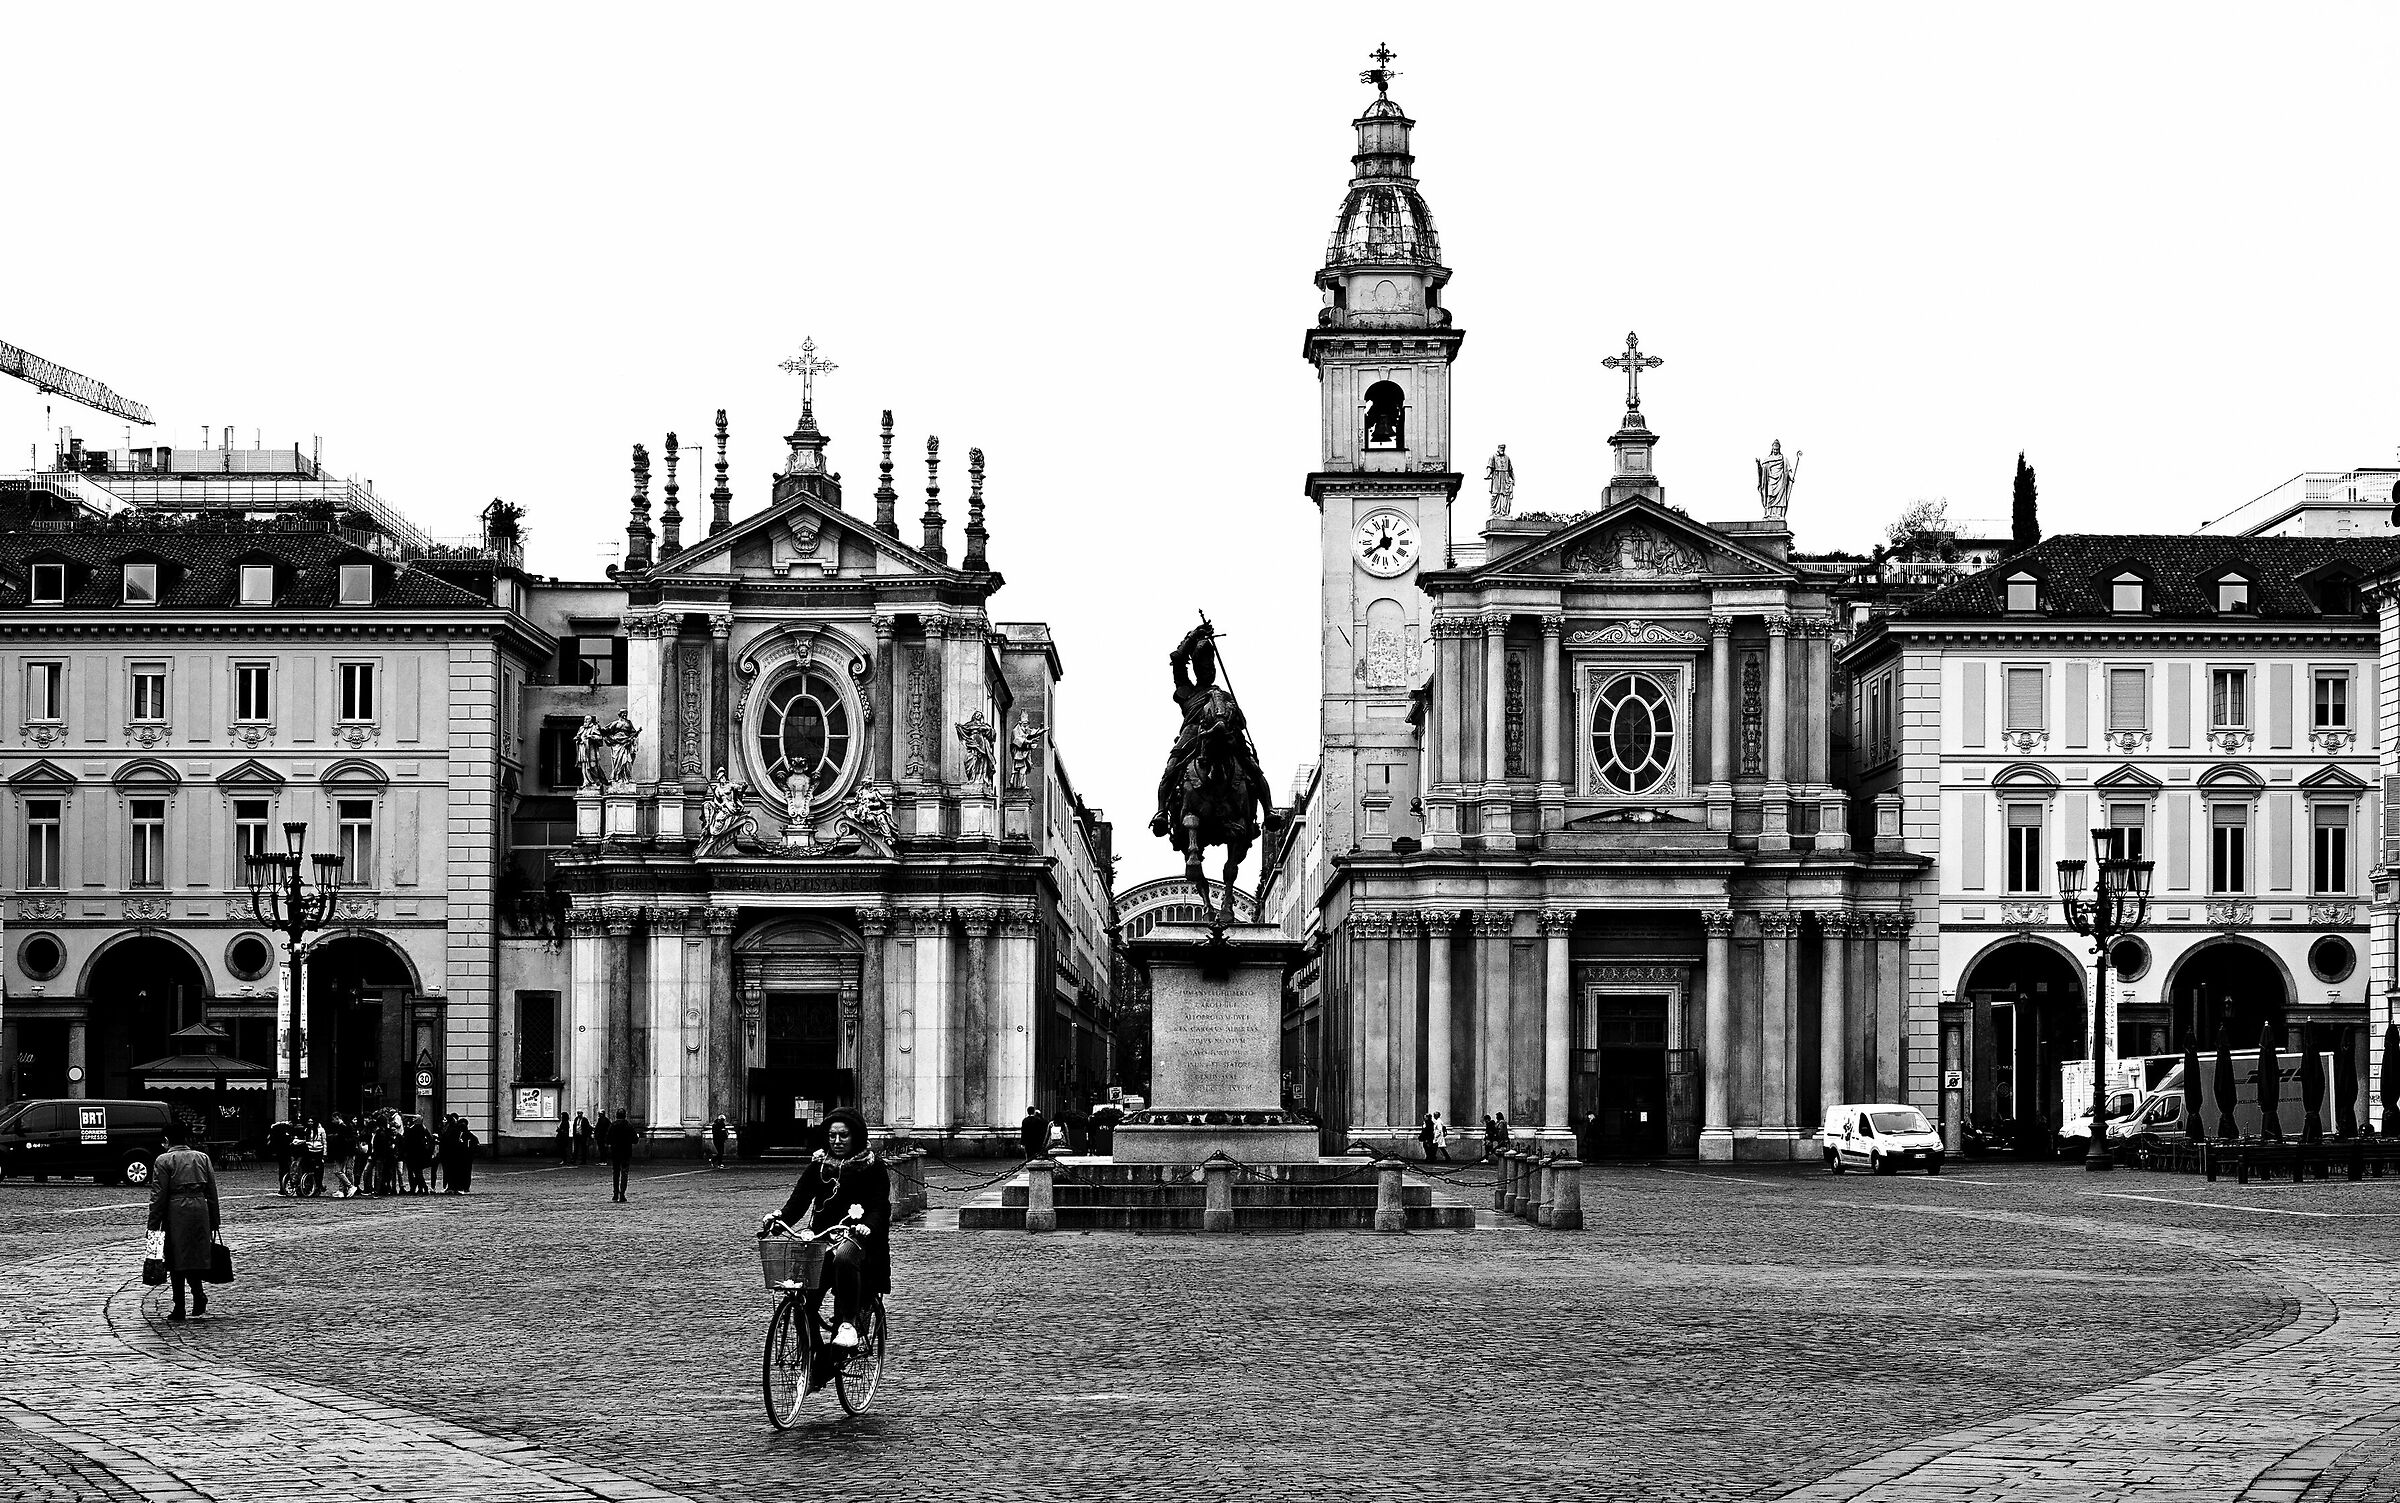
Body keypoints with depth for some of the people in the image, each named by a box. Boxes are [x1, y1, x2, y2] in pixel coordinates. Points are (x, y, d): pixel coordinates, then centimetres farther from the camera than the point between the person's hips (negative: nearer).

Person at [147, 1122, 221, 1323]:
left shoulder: (163, 1161, -2)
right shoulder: (202, 1158, 10)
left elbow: (158, 1197, -5)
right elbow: (212, 1194, 11)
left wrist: (153, 1226, -2)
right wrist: (213, 1224, 17)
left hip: (175, 1212, -3)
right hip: (200, 1210, 3)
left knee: (177, 1261, 4)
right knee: (195, 1256, 13)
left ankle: (179, 1308, 5)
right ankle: (199, 1293, -11)